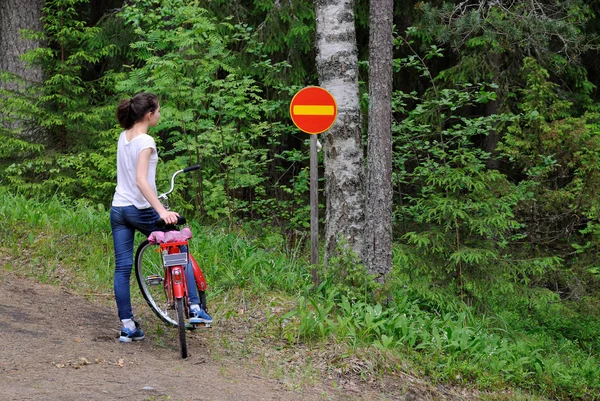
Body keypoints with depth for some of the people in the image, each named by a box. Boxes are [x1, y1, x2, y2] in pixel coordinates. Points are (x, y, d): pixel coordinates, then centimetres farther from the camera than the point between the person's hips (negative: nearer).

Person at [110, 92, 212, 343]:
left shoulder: (123, 137, 7)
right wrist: (162, 211, -32)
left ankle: (127, 326, 5)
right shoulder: (145, 142, -16)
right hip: (141, 210, -7)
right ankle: (195, 309, 6)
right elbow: (141, 180, -25)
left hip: (118, 209, 7)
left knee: (122, 268, 5)